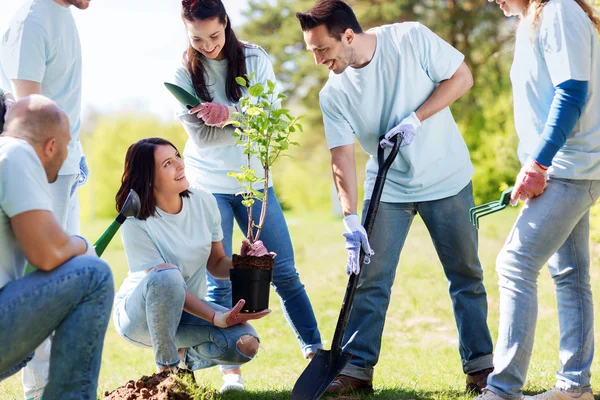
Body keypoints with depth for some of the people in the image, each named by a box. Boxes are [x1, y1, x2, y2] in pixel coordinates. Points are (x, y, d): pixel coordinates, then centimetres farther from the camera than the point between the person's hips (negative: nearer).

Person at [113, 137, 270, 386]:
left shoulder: (204, 202, -7)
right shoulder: (136, 222, -22)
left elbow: (216, 264, 4)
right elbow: (164, 281, -25)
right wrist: (216, 318, -33)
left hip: (189, 308, 5)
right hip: (139, 315, -5)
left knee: (246, 344, -22)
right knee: (167, 275, -39)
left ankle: (185, 356, 10)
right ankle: (166, 367, -18)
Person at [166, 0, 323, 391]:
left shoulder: (255, 59, -3)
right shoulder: (183, 73, -4)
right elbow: (201, 135, -12)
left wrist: (227, 115, -29)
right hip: (208, 186, -1)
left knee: (284, 272, 2)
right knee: (220, 281, -4)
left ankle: (316, 351, 10)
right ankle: (232, 370, 2)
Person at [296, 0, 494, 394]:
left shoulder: (411, 39, -17)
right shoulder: (334, 94, -10)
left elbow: (462, 77, -11)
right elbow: (342, 157, -12)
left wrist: (415, 118, -21)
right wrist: (351, 219, -21)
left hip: (448, 178, -2)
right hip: (387, 189, 2)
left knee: (466, 274, 6)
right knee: (370, 280, -1)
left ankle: (480, 365, 15)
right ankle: (357, 369, 6)